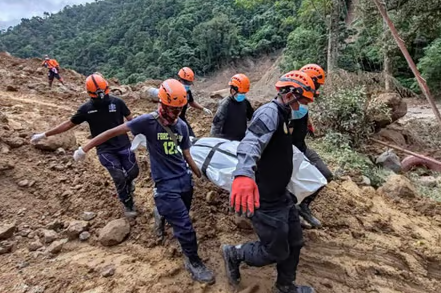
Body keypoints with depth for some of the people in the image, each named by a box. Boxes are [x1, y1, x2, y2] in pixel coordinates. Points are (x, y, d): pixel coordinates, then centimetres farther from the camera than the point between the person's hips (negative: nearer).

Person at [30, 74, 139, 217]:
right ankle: (128, 204, 13)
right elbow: (69, 124, 6)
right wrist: (44, 135, 6)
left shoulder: (117, 102, -4)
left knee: (133, 172, 1)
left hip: (123, 145, 1)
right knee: (119, 177, -11)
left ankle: (128, 182, 40)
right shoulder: (86, 108, -2)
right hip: (105, 150, -1)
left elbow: (130, 120, 3)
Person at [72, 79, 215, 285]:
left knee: (178, 219, 20)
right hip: (166, 184, -5)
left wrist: (201, 176, 11)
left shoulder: (182, 126, 1)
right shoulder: (149, 121, -15)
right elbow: (115, 132, -11)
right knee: (184, 225, -3)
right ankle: (194, 262, 18)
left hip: (185, 179, 6)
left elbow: (186, 155, 9)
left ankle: (163, 213, 54)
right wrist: (85, 148, -8)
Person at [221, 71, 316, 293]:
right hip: (264, 200, -10)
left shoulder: (280, 115, 11)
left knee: (294, 242, 20)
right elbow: (251, 142, -43)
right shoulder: (269, 112, -22)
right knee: (276, 251, 4)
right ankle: (234, 253, 27)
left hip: (280, 195, 10)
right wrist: (244, 174, -61)